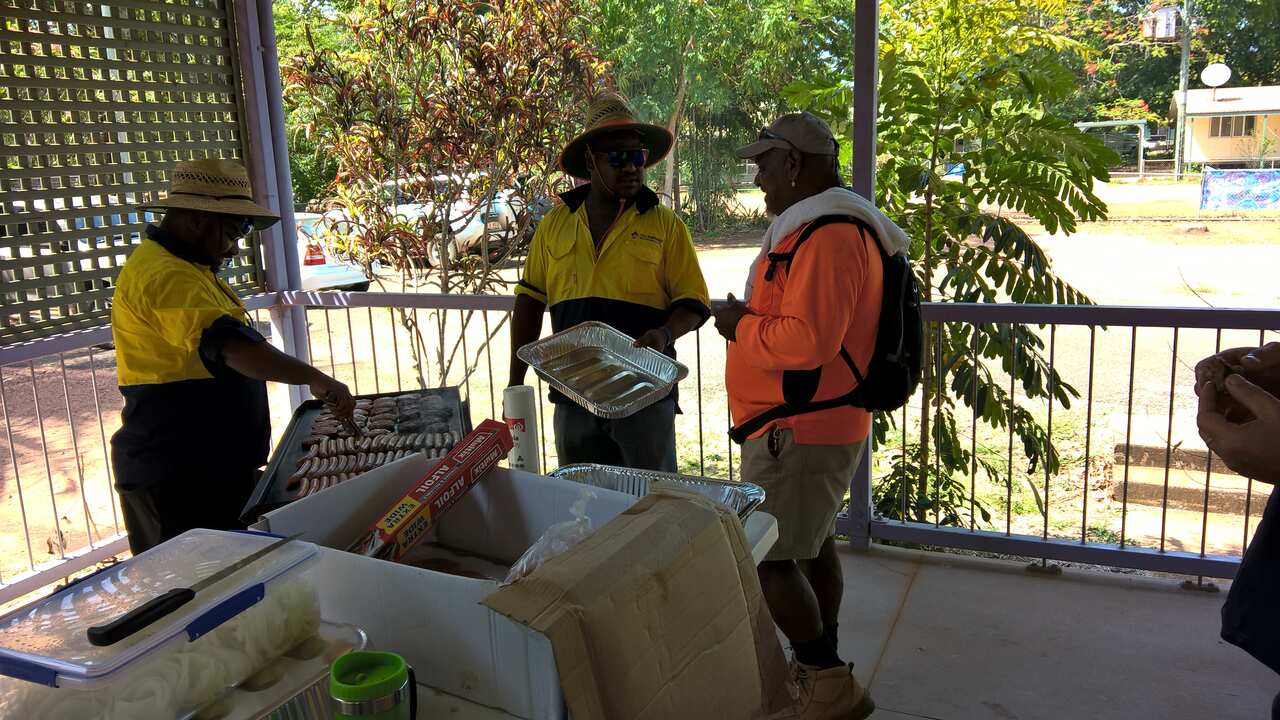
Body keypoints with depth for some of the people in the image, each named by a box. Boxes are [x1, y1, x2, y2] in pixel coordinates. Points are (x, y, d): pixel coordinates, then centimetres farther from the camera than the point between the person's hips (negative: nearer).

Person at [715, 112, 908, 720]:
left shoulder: (826, 236, -21)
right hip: (813, 423, 11)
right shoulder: (816, 227, 15)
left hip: (800, 430, -11)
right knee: (811, 543, 20)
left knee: (766, 555, -6)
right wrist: (751, 319, 8)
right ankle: (822, 667, 35)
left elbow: (808, 339, -29)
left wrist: (741, 327, -14)